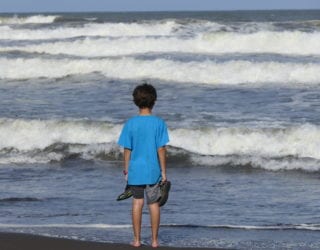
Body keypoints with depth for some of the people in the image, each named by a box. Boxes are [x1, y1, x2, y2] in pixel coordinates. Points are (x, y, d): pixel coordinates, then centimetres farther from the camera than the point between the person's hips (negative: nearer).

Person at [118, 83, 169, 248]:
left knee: (137, 203, 11)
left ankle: (137, 239, 13)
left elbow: (127, 150, -2)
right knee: (153, 204, 8)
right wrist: (163, 171, -1)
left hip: (135, 170, 1)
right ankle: (154, 240, 12)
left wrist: (126, 170, 8)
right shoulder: (159, 123, -9)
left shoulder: (130, 124, -5)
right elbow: (161, 149, -8)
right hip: (153, 171, -1)